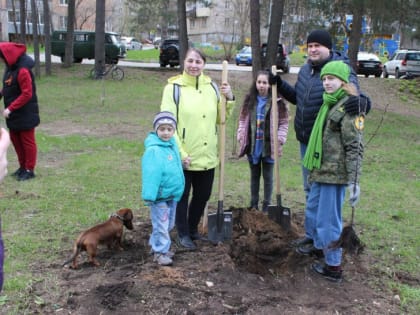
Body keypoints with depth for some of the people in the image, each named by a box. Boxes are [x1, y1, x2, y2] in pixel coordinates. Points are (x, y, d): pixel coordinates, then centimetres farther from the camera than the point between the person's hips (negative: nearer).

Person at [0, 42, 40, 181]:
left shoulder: (22, 70, -22)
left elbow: (27, 94, -23)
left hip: (25, 114, -9)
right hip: (14, 113, 9)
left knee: (27, 141, 2)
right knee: (15, 138, 16)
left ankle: (29, 170, 13)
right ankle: (23, 166, 29)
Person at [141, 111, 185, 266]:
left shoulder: (173, 145, 6)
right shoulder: (153, 150, -21)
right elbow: (150, 174, -25)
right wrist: (149, 195, -27)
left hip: (172, 194, 9)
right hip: (159, 196, -9)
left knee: (169, 224, 19)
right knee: (161, 224, -1)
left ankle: (156, 245, 35)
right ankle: (160, 252, 13)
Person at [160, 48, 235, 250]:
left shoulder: (211, 87, 6)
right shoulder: (174, 88, -9)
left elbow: (221, 118, 13)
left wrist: (229, 99, -5)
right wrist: (179, 153, -19)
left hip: (207, 155, 5)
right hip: (182, 156, -5)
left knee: (203, 195, 18)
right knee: (182, 196, 9)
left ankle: (193, 229, 38)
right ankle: (183, 234, 26)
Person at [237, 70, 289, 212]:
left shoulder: (277, 101, -9)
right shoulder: (249, 100, 4)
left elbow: (284, 122, -5)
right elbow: (242, 119, 10)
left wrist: (279, 139, -13)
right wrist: (241, 136, 2)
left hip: (269, 146, -4)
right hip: (252, 145, 4)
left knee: (268, 176, 7)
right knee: (254, 175, 15)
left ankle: (267, 205, 18)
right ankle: (254, 204, 26)